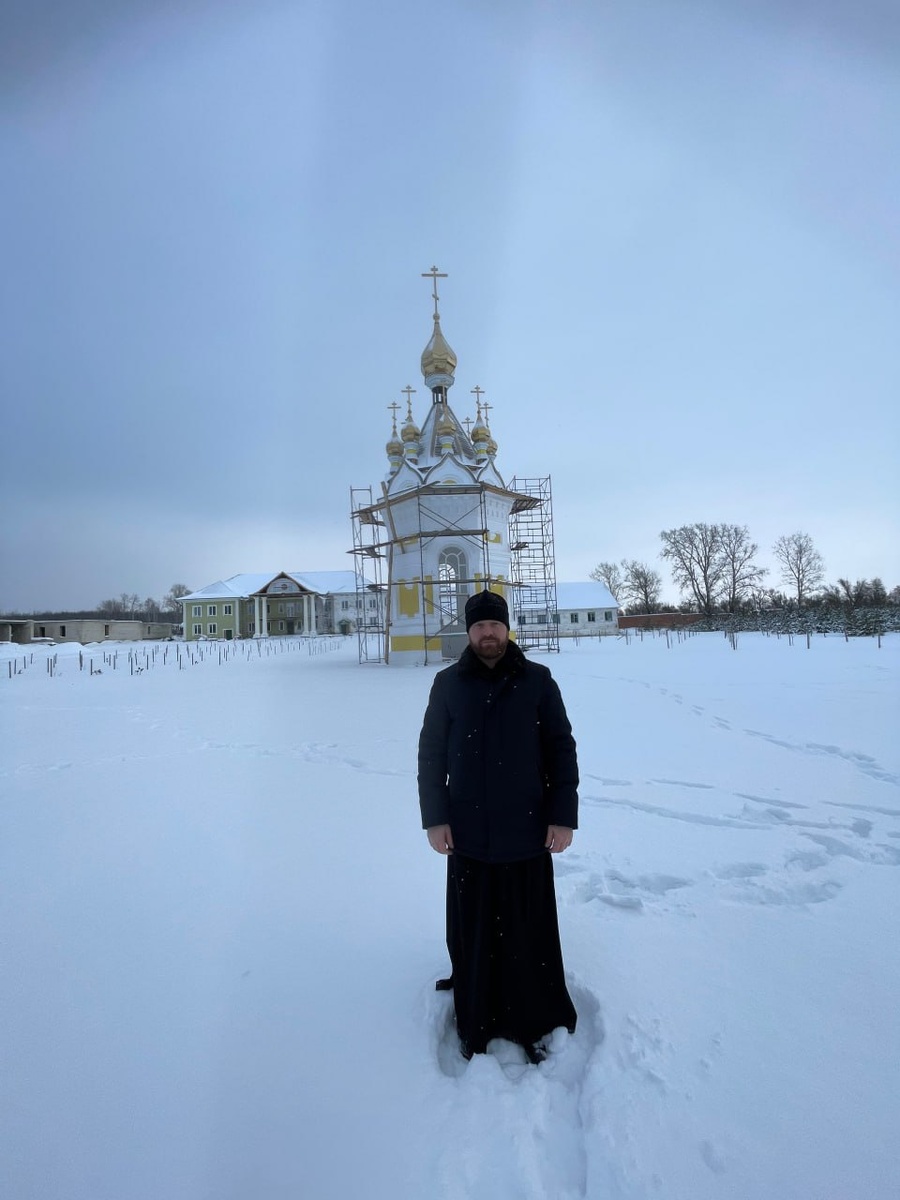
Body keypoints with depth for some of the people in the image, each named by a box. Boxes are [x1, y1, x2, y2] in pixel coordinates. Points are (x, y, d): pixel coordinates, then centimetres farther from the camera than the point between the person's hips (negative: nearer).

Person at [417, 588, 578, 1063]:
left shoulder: (537, 680, -3)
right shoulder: (448, 683, -1)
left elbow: (562, 749, 0)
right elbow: (430, 753, 3)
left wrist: (563, 816, -4)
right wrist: (434, 818, -2)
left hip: (527, 834, 0)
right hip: (468, 836, 1)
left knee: (529, 934, 11)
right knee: (471, 934, 13)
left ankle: (535, 1023, 33)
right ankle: (475, 1024, 34)